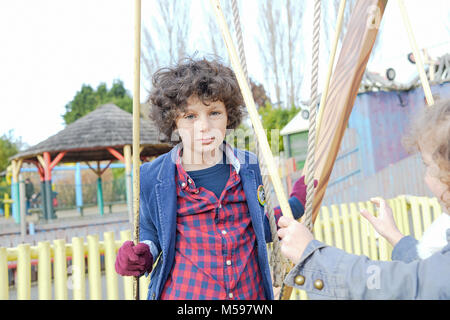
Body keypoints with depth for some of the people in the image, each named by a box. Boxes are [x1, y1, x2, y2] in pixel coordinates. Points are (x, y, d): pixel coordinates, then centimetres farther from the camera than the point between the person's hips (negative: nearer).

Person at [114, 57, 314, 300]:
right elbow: (151, 234, 6)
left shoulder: (247, 166, -3)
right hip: (183, 292, -1)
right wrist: (141, 255, -13)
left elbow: (259, 230, 8)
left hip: (249, 291, 2)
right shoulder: (151, 178, -10)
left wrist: (296, 202, 2)